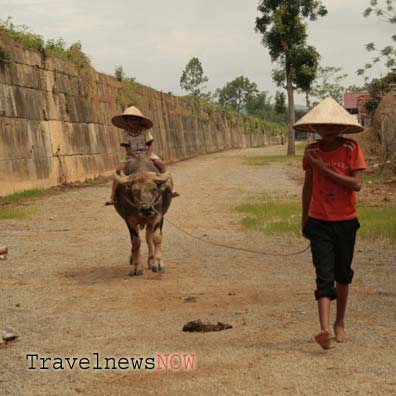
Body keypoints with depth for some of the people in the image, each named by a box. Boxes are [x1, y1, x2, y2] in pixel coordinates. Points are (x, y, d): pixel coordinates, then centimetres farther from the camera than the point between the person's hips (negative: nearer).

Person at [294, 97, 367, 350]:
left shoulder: (351, 149, -6)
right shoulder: (312, 151, 2)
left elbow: (357, 184, -15)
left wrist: (324, 169, -18)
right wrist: (304, 220, 16)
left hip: (346, 221, 0)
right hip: (319, 222, 1)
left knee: (343, 274, 12)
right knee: (324, 275, -10)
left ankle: (340, 323, 29)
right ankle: (325, 330, -22)